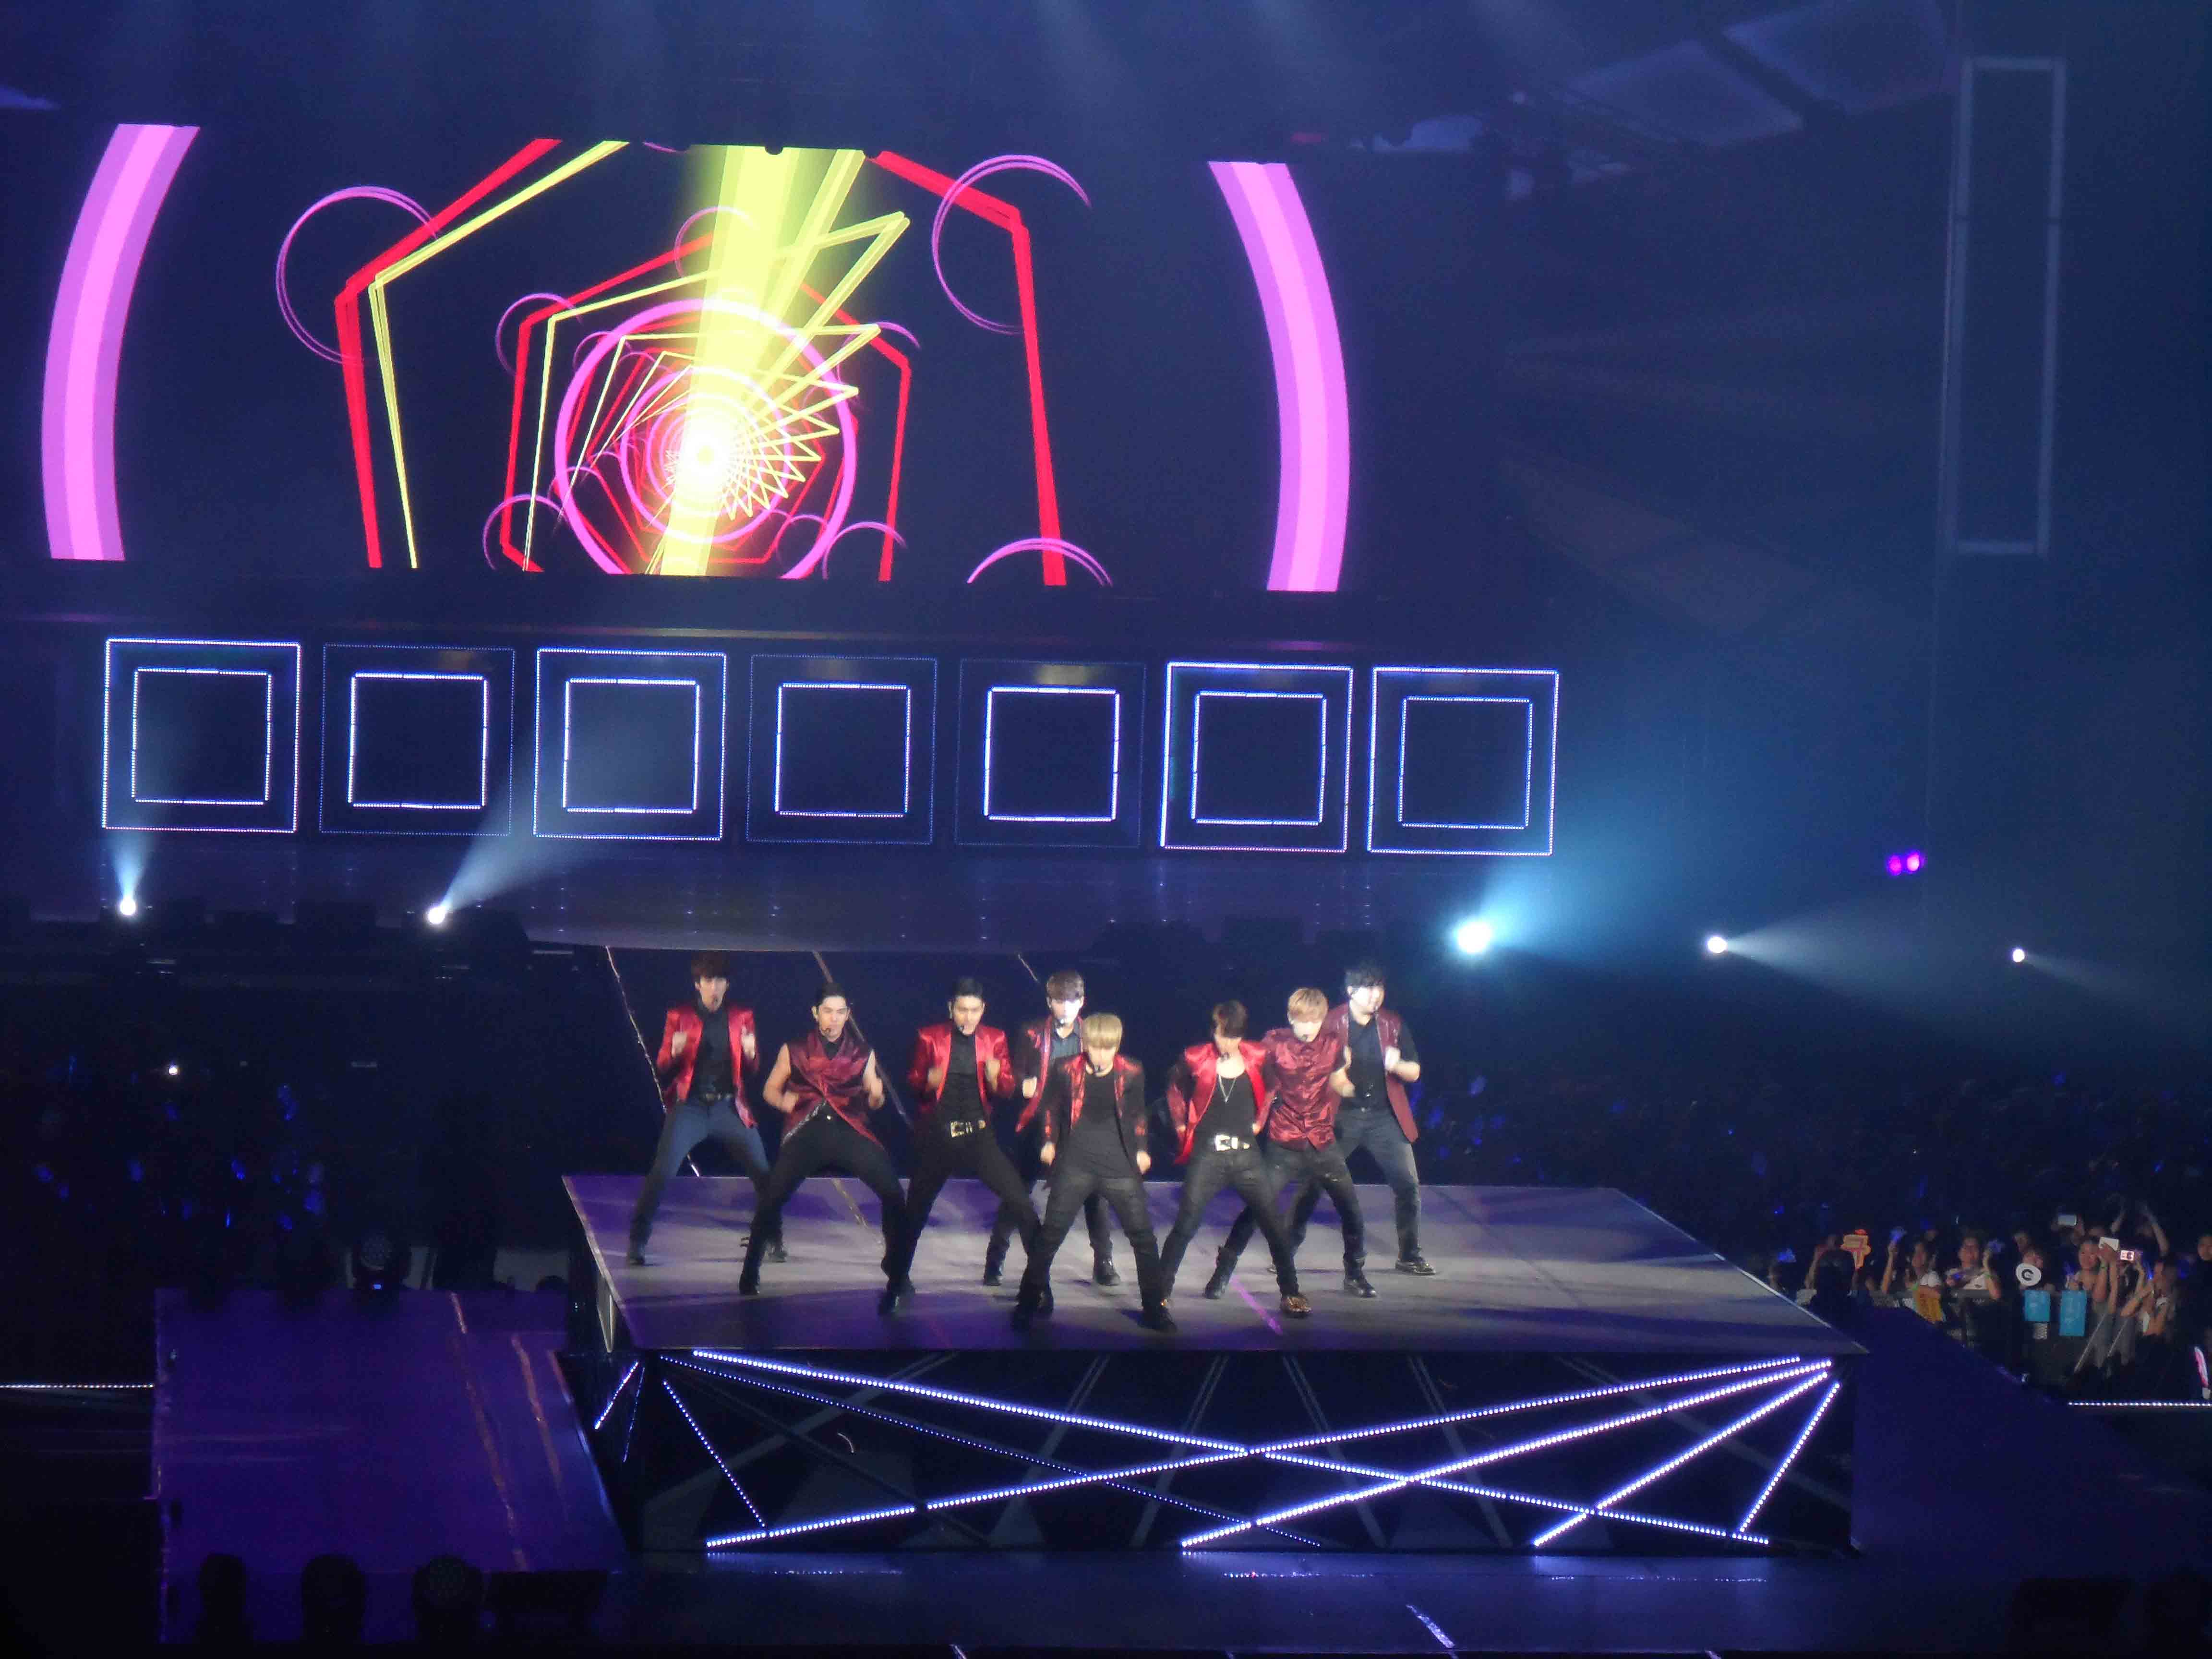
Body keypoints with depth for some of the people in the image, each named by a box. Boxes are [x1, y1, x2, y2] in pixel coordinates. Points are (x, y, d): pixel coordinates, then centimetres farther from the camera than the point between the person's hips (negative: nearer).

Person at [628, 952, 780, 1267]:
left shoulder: (741, 1017, 9)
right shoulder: (679, 1016, 4)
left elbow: (753, 1069, 12)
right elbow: (662, 1067, 5)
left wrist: (751, 1053, -10)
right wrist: (674, 1052, -16)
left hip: (729, 1107, 2)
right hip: (690, 1107, -2)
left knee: (763, 1172, -4)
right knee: (662, 1172, -17)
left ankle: (773, 1241, 12)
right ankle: (638, 1243, -10)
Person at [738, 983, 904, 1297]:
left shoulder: (863, 1053, 15)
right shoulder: (794, 1050, 12)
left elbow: (874, 1104, 17)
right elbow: (770, 1090, 17)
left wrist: (876, 1094, -7)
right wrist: (783, 1101, -6)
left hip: (850, 1130, 1)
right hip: (807, 1131, -1)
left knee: (893, 1194, -16)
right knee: (772, 1198, -19)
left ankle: (894, 1263, 0)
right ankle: (750, 1269, -6)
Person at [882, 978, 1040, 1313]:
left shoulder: (994, 1039, 3)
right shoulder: (929, 1038, 0)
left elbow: (1007, 1090, 4)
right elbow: (913, 1081, 7)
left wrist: (996, 1079, -19)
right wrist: (928, 1081, -16)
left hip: (978, 1135, 0)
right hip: (936, 1136, 0)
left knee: (1021, 1203, -10)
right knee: (914, 1212, 4)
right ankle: (898, 1283, 22)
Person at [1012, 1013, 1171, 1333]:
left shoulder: (1131, 1074, -4)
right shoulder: (1067, 1073, -7)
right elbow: (1049, 1106, 11)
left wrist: (1141, 1149, 8)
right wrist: (1050, 1141, 6)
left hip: (1120, 1165, 1)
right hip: (1076, 1165, -1)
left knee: (1143, 1235, 0)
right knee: (1050, 1234, -4)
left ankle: (1155, 1309, 11)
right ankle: (1027, 1304, 5)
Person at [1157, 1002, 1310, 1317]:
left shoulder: (1256, 1058, 0)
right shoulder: (1196, 1060, -4)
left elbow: (1270, 1090, 20)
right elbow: (1175, 1091, 13)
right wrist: (1182, 1127, 9)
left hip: (1246, 1155, 2)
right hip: (1207, 1157, -2)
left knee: (1274, 1226, 0)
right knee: (1185, 1226, -6)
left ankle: (1290, 1294, 10)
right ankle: (1160, 1294, 2)